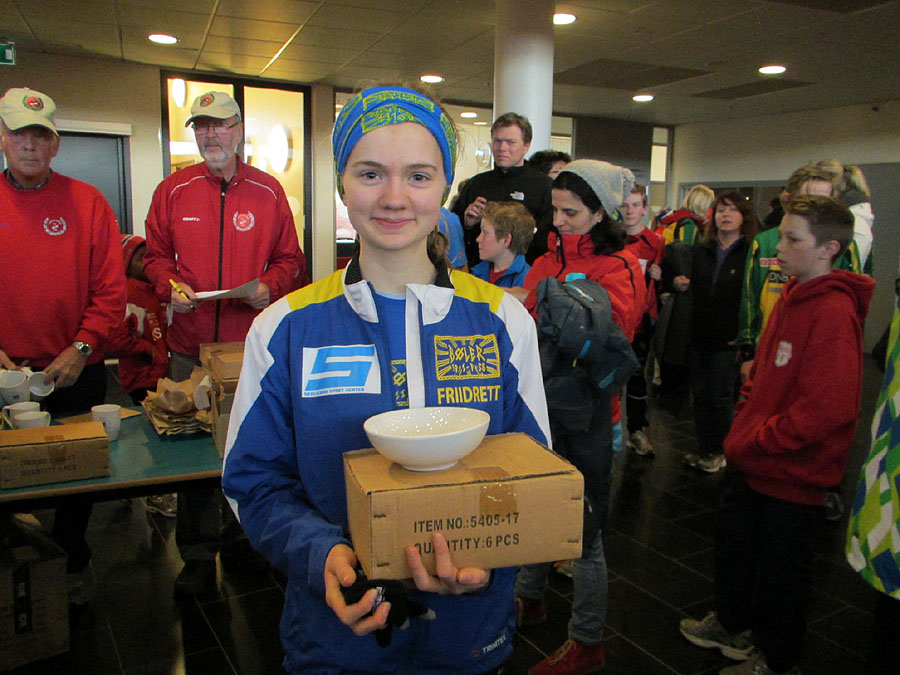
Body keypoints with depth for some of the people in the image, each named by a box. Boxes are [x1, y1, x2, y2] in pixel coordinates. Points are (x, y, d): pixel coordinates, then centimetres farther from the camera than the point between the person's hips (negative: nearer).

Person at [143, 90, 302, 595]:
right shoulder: (173, 190, 8)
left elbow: (289, 258, 8)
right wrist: (169, 286, -7)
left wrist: (269, 287, -11)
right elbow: (156, 254, 13)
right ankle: (198, 554, 18)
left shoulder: (268, 191, 5)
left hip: (254, 344, 0)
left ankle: (244, 533, 28)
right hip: (191, 344, 1)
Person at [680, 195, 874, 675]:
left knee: (780, 571, 12)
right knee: (733, 543, 24)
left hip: (790, 473, -9)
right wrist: (742, 426, 7)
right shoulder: (792, 297, 5)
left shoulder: (834, 313, -23)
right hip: (749, 460, 9)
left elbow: (827, 407, -29)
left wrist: (756, 441, -19)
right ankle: (733, 624, 48)